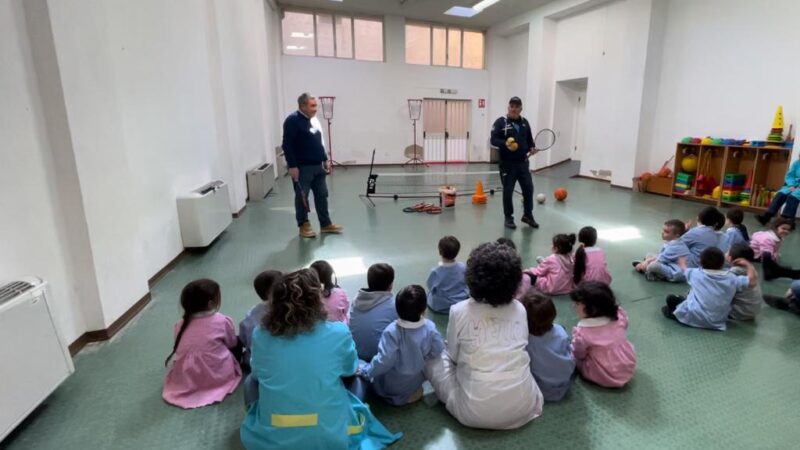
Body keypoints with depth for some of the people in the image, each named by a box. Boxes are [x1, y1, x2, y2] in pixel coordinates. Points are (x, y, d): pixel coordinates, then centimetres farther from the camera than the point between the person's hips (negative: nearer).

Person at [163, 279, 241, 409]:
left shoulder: (181, 325, -6)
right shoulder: (222, 321, -14)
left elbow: (178, 350, 4)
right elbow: (232, 343, 3)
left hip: (187, 380, 4)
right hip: (218, 376, -4)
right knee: (238, 342, 12)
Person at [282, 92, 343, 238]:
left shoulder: (314, 119, 14)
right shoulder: (292, 120, -13)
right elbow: (287, 145, -17)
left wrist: (325, 159, 17)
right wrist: (292, 166, -20)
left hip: (317, 166, 8)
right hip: (302, 167, -8)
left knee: (322, 195, 10)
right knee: (302, 197, 3)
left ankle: (325, 224, 19)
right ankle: (303, 226, 15)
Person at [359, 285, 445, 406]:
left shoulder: (392, 331, -30)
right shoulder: (430, 327, -19)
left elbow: (384, 360, -29)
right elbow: (438, 351, -8)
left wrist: (365, 371, -12)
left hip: (392, 387, -4)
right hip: (417, 380, 4)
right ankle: (413, 391, 15)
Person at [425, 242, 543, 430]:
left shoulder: (459, 311, -9)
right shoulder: (520, 310, 0)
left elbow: (453, 356, 5)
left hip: (476, 412, -4)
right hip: (523, 408, 4)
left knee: (433, 360, 14)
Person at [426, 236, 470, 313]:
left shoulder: (435, 271, -23)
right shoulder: (463, 267, -16)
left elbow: (430, 286, -6)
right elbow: (467, 283, -1)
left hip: (439, 307, -1)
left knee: (430, 293, 29)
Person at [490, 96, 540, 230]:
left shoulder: (524, 122, 11)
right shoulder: (501, 122, -6)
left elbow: (529, 139, 19)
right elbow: (494, 140, -13)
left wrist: (532, 148, -1)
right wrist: (505, 143, -31)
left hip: (523, 162, 5)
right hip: (507, 163, -5)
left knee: (528, 188, 7)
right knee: (508, 191, 2)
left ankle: (528, 215, 25)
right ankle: (509, 218, 18)